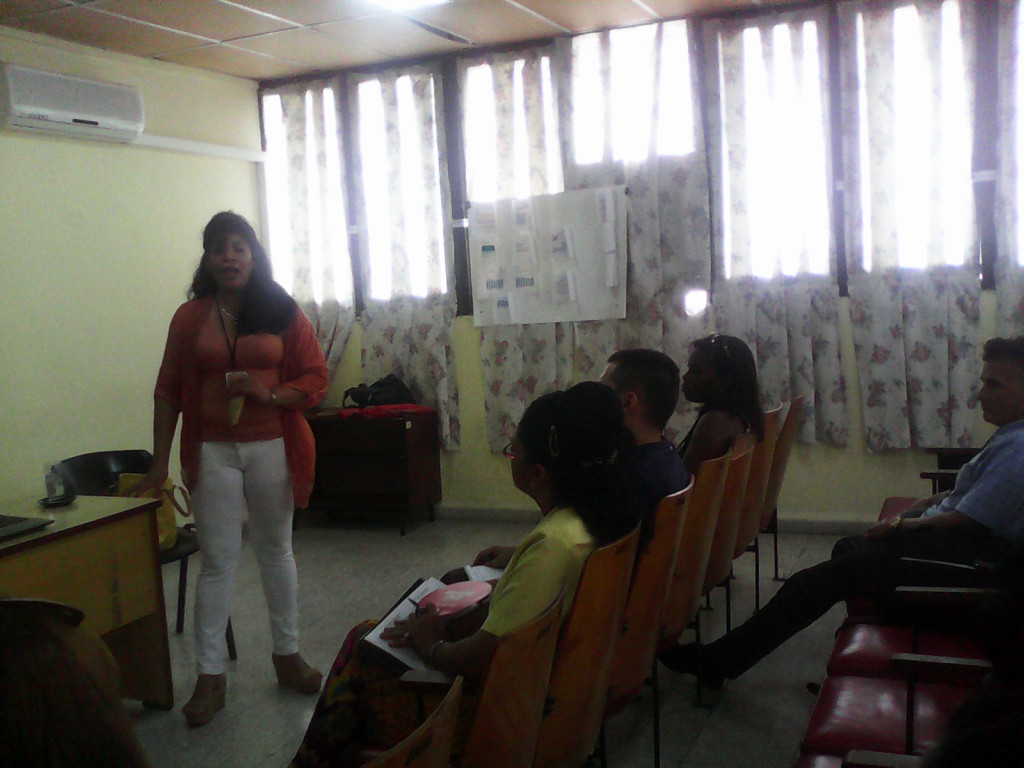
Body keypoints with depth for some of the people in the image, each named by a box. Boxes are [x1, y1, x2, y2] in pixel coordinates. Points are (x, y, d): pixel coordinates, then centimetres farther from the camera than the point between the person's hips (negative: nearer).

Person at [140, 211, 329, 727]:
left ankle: (287, 655, 28)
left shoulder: (282, 313, 1)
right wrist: (159, 463, 1)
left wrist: (270, 393, -18)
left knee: (276, 552, 13)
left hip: (273, 448, 0)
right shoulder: (190, 317, 2)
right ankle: (210, 678, 10)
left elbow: (316, 378, 0)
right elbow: (168, 392, 3)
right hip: (213, 452, 0)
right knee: (217, 561, 2)